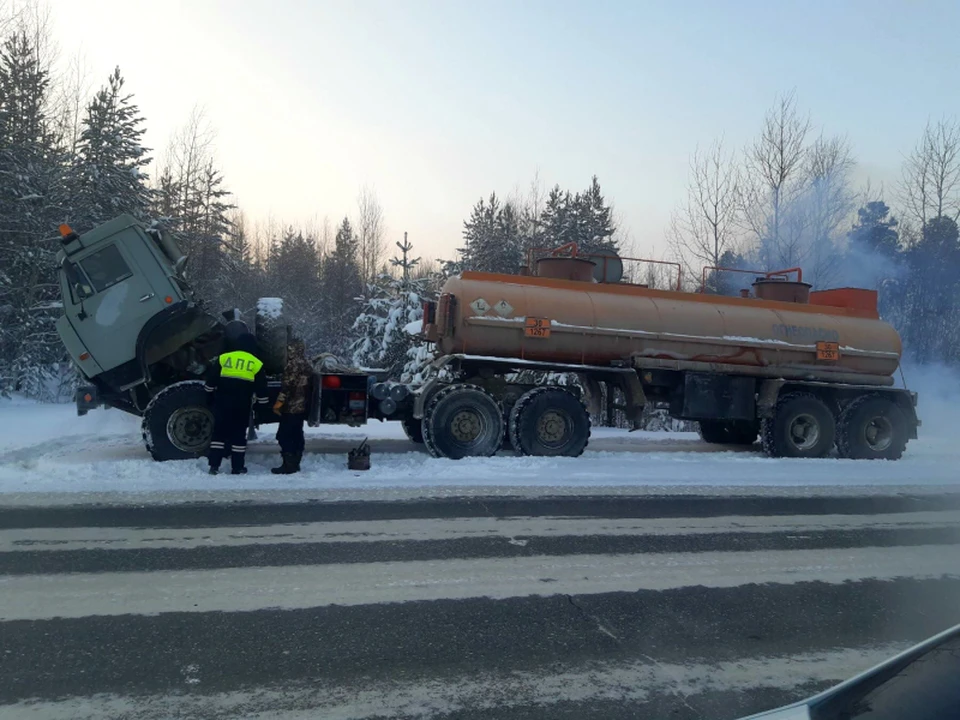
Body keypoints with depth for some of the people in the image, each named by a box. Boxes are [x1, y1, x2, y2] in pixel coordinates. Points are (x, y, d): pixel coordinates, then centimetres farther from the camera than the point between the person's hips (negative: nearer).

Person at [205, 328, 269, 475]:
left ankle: (214, 465, 5)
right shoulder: (256, 364, 1)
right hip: (242, 405, 0)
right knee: (239, 434, 7)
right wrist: (262, 403, 17)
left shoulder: (223, 358, 1)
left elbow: (211, 382, 5)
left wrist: (211, 397, 19)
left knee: (219, 432, 8)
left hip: (222, 402, 1)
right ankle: (237, 467, 8)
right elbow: (261, 389, 5)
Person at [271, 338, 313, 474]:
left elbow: (287, 386, -19)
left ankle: (288, 465, -8)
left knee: (284, 436, -6)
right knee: (297, 435, 13)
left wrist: (279, 402, -15)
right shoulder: (308, 365, 13)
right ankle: (295, 463, 17)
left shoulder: (293, 365, -14)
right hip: (302, 407, 9)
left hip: (291, 407, -9)